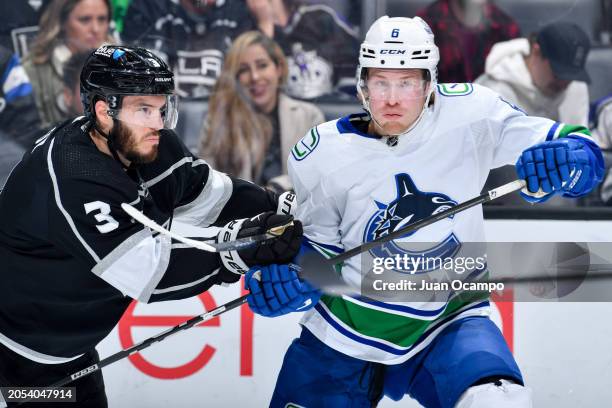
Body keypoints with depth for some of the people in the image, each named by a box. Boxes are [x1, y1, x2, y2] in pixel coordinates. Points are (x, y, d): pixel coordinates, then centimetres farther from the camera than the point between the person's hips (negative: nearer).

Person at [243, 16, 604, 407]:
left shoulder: (470, 113, -14)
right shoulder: (321, 156, -10)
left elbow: (585, 154, -12)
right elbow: (318, 242, 4)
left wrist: (563, 162, -35)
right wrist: (279, 273, -16)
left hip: (450, 322, -2)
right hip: (349, 327, 2)